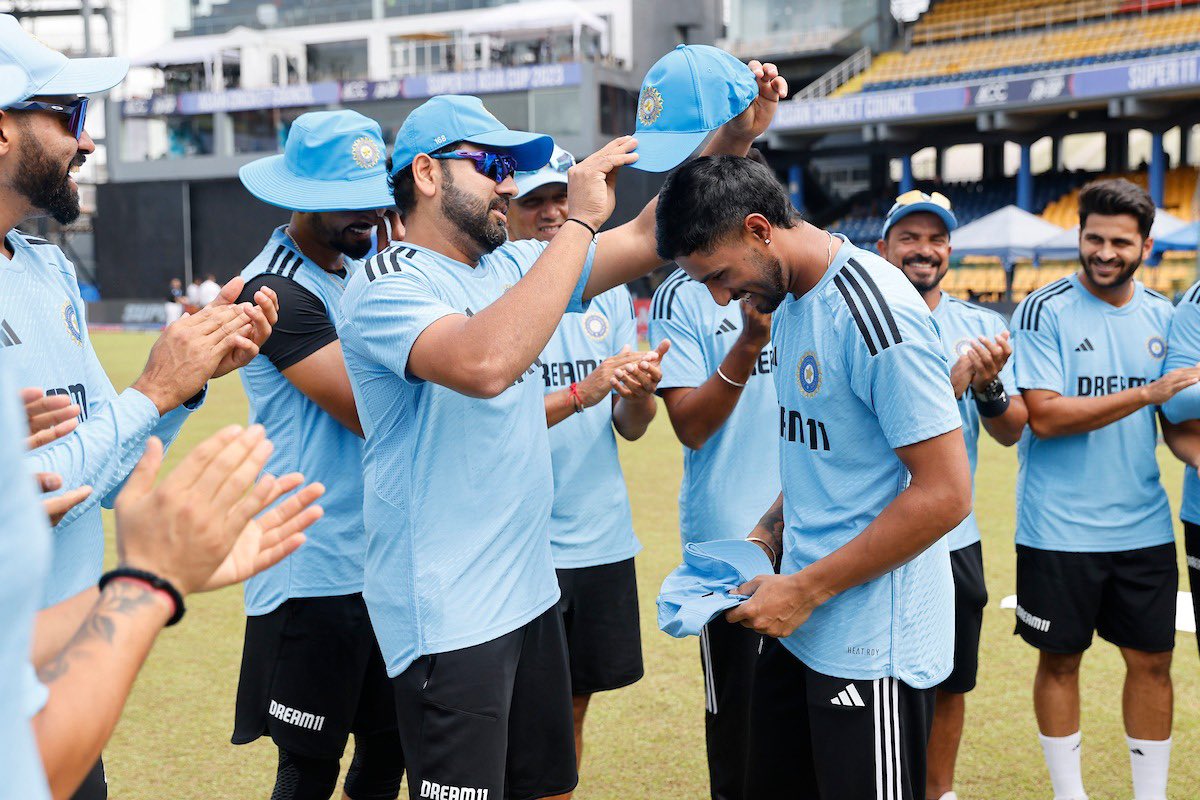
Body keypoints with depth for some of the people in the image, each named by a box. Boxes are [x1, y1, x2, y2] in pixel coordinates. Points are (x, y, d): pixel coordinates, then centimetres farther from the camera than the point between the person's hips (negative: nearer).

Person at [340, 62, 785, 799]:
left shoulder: (512, 266, 8)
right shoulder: (386, 286, -14)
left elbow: (649, 237, 9)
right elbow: (484, 364, -34)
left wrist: (733, 139, -3)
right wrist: (578, 221, -27)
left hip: (531, 592, 8)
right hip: (449, 618, -8)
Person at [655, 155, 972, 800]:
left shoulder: (874, 312, -20)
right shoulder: (787, 304, 10)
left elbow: (945, 494, -22)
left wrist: (805, 590, -18)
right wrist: (773, 531, 6)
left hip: (872, 647, -9)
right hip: (800, 625, 9)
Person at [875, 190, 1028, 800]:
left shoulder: (983, 327, 5)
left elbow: (1011, 433, 0)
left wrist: (989, 388, -20)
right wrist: (952, 384, -26)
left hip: (957, 538, 4)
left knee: (950, 683, 16)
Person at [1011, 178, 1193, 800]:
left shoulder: (1163, 315, 7)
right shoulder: (1043, 311, -9)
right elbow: (1044, 417, -17)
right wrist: (1147, 394, -20)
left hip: (1145, 527, 4)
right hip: (1059, 530, -4)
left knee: (1152, 660, 9)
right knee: (1060, 660, 8)